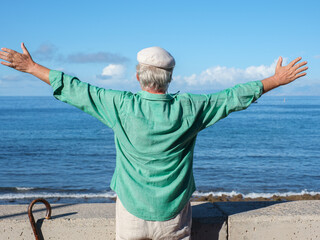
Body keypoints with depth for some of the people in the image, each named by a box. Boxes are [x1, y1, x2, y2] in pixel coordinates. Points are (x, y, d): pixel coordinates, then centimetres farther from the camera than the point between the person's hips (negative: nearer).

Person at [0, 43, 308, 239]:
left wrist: (31, 67, 7)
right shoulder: (188, 109, -12)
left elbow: (75, 90, -6)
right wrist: (277, 79, 12)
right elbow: (233, 97, -2)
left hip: (131, 211, -1)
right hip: (174, 213, 1)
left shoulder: (121, 106, -14)